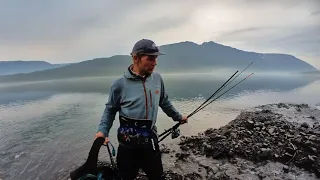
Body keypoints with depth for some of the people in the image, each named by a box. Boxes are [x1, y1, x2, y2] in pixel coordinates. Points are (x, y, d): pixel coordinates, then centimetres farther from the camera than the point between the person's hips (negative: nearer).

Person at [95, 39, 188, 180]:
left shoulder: (157, 78, -3)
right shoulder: (120, 84, -13)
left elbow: (164, 102, 13)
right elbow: (110, 110, 0)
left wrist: (178, 117, 22)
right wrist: (103, 130, -13)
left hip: (151, 141, 3)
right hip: (128, 145, -2)